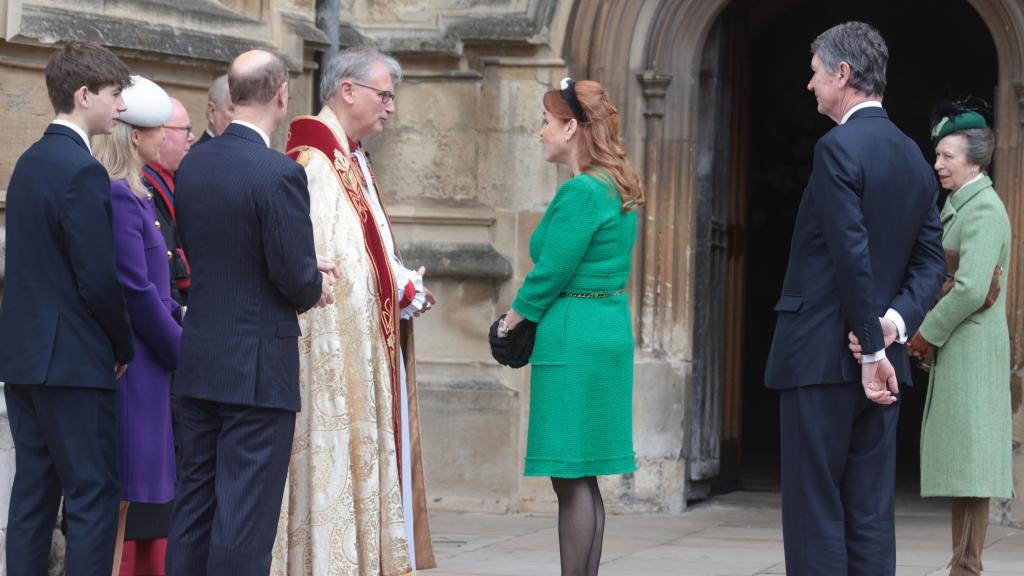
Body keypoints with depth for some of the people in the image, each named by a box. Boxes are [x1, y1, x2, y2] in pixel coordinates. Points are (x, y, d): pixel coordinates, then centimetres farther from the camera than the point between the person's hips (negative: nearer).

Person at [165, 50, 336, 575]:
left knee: (193, 506, 13)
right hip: (258, 369, -7)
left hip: (197, 364, 7)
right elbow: (296, 277, -19)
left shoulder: (192, 164, 6)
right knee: (246, 512, -2)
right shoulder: (280, 175, -17)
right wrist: (314, 289, 5)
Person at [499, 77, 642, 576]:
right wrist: (528, 317, 13)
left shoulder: (581, 192, -16)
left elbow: (551, 272, -16)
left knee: (572, 478, -7)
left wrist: (512, 322, 0)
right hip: (610, 327, 10)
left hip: (573, 341, -10)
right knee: (580, 479, 13)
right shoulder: (618, 189, 13)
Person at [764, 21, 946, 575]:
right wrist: (897, 320, -5)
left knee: (815, 510, -5)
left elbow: (854, 258, -18)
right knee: (870, 514, 8)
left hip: (822, 358, -8)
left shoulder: (838, 149, -12)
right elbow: (931, 261, 9)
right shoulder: (914, 158, 13)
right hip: (881, 364, 8)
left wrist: (872, 351, -14)